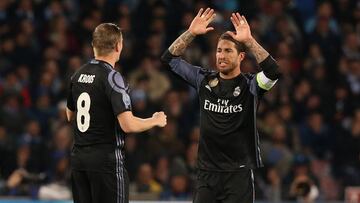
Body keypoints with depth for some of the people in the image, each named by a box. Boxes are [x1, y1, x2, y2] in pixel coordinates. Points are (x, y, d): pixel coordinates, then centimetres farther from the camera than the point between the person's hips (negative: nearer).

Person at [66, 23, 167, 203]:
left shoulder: (78, 75, 8)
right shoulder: (112, 78, -15)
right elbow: (128, 125, -19)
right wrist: (155, 121, -2)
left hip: (78, 157, 8)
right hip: (106, 159, -8)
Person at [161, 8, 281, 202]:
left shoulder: (250, 85, -4)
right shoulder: (204, 80, 7)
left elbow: (273, 72, -24)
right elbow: (170, 58, 9)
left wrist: (249, 40, -26)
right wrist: (191, 33, -3)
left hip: (239, 172, -4)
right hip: (207, 171, 4)